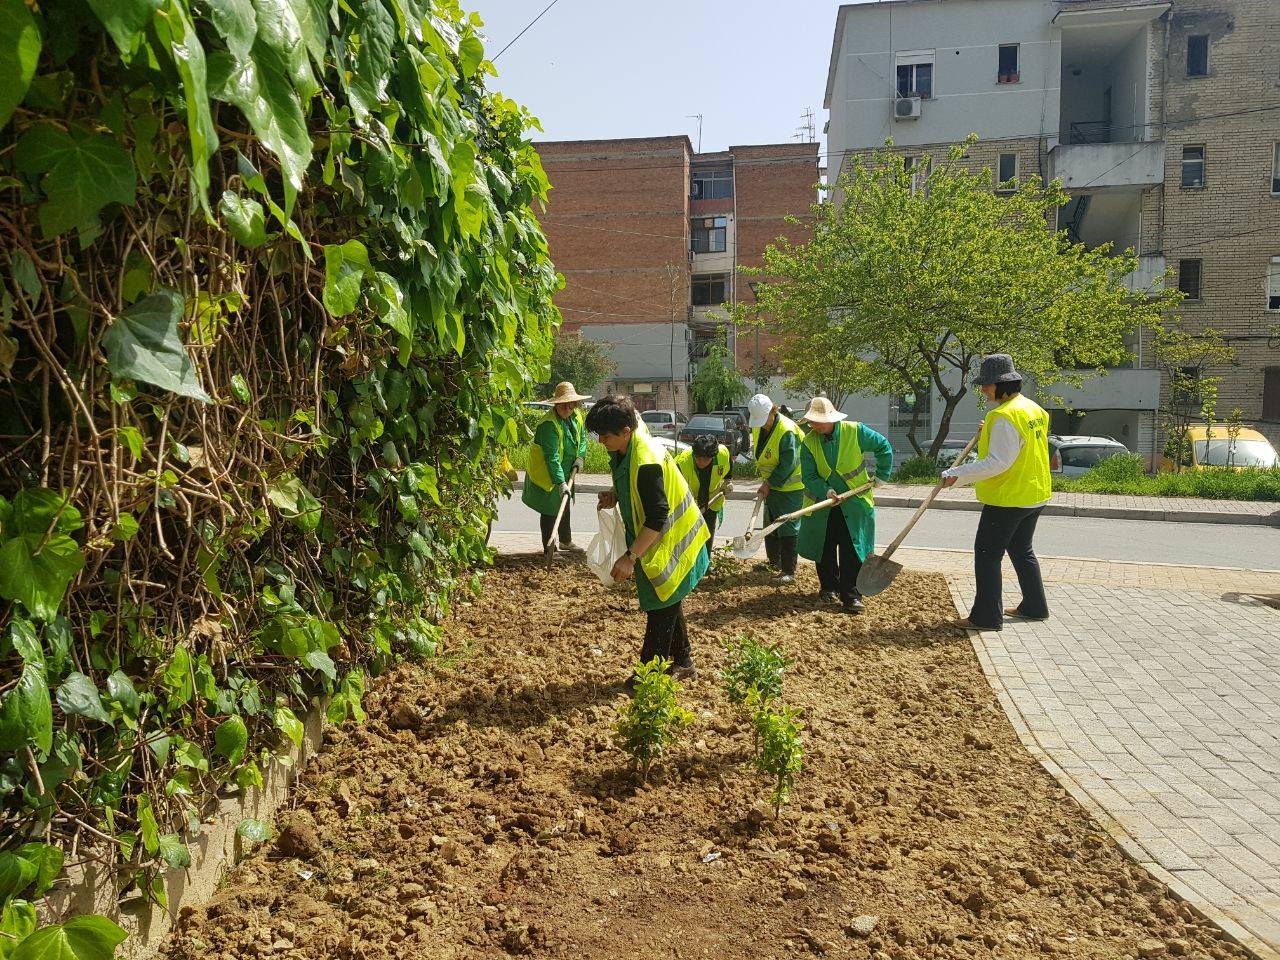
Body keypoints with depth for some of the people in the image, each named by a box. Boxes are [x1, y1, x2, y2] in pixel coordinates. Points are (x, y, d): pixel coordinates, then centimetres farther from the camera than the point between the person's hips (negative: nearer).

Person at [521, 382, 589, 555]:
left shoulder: (576, 416, -4)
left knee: (565, 508, 23)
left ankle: (566, 542, 41)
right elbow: (552, 457, -34)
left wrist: (580, 456, -2)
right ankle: (549, 549, 6)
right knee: (550, 511, -4)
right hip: (547, 475, -9)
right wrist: (560, 483, -39)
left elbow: (583, 437, 15)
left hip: (566, 472, 9)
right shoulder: (549, 424, -29)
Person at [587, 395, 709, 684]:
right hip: (661, 542, 10)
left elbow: (657, 518, -32)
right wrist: (615, 496, -1)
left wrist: (630, 557, -32)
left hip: (668, 546, -10)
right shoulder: (626, 451, -2)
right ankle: (682, 662, 36)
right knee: (668, 603, 21)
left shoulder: (645, 463, -31)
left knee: (661, 609, 3)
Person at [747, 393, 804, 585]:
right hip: (772, 485, 8)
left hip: (790, 487, -8)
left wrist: (769, 483, -20)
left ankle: (789, 571, 0)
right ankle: (774, 561, 33)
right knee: (770, 526, 18)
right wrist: (765, 482, 11)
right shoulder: (758, 427, -1)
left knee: (788, 529, -5)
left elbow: (788, 465, -25)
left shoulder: (787, 431, -27)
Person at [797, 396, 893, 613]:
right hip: (822, 503, 2)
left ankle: (850, 595, 1)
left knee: (851, 551, -5)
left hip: (854, 502, -2)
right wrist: (825, 491, -25)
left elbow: (884, 447, 4)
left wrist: (881, 475, 1)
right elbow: (808, 477, -9)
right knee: (825, 550, 10)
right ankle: (828, 588, 28)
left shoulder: (855, 431, -11)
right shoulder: (808, 442, -8)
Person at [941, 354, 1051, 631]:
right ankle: (1035, 606, 31)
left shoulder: (1004, 416, -21)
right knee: (1021, 550, 22)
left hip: (1008, 498, -10)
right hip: (1034, 495, 10)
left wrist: (958, 474, -26)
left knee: (987, 553, -2)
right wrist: (989, 434, 16)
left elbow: (999, 462, -26)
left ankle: (986, 616, 1)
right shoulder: (1034, 409, 10)